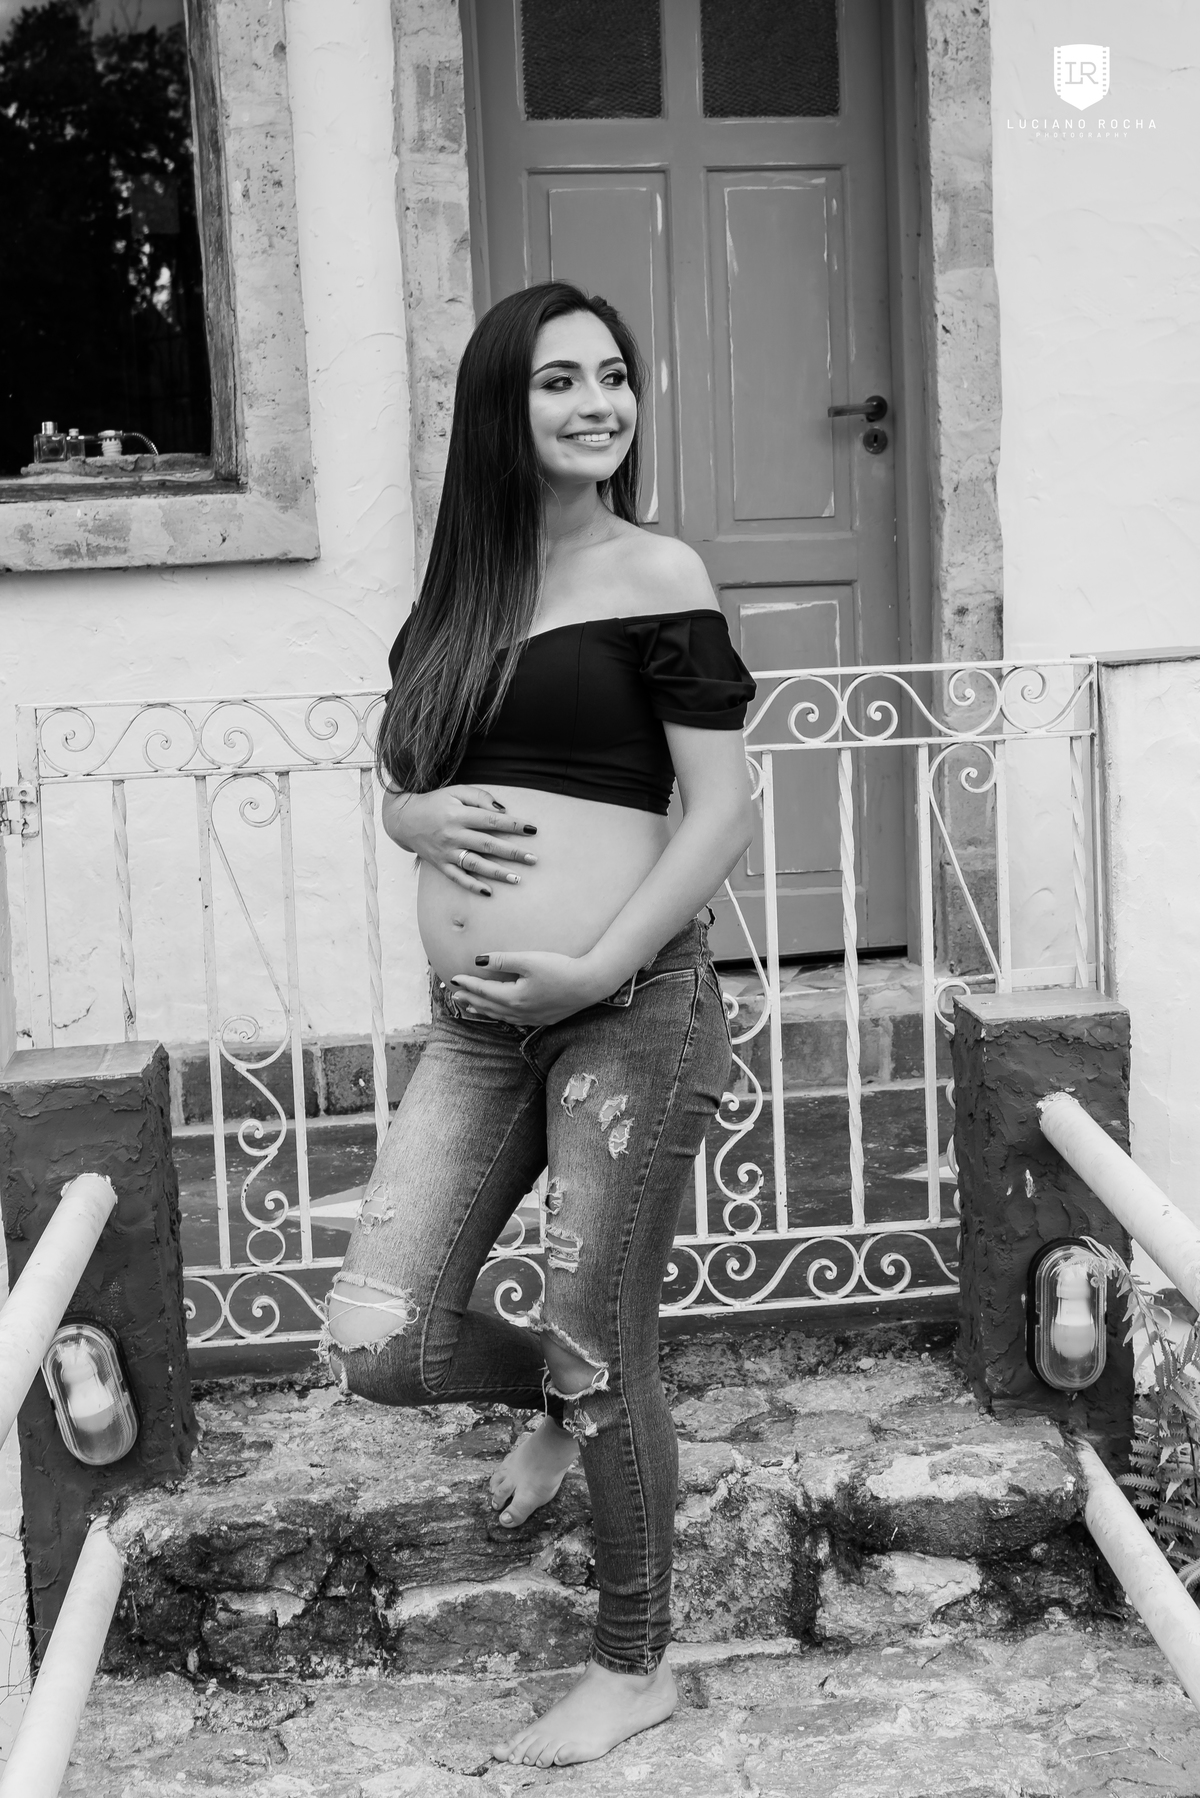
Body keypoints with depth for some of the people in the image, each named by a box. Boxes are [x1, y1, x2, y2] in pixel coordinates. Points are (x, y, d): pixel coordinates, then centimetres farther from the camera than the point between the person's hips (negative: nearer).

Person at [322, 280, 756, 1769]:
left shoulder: (654, 575, -4)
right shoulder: (457, 592, 13)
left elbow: (724, 811, -8)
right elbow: (393, 784, 22)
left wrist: (597, 972, -17)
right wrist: (429, 816, -3)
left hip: (628, 1011, -5)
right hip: (474, 1023, 5)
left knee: (602, 1360, 5)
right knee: (377, 1341, 0)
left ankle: (634, 1665, 27)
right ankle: (554, 1396, 33)